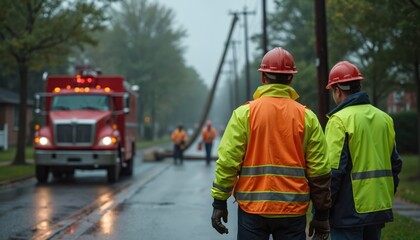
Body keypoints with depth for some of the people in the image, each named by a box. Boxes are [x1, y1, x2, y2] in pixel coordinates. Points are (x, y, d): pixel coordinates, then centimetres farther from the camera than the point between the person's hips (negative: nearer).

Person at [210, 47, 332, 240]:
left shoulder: (245, 113, -2)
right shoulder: (307, 117, 2)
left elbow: (227, 161, -5)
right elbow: (319, 171, 2)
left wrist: (219, 202, 3)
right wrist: (322, 214, 10)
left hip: (252, 208, -1)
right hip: (293, 210, 1)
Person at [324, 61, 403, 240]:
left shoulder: (339, 120, -12)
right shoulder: (384, 118, 9)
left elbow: (333, 170, -16)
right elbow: (395, 164, 13)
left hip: (349, 211, -7)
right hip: (380, 210, 7)